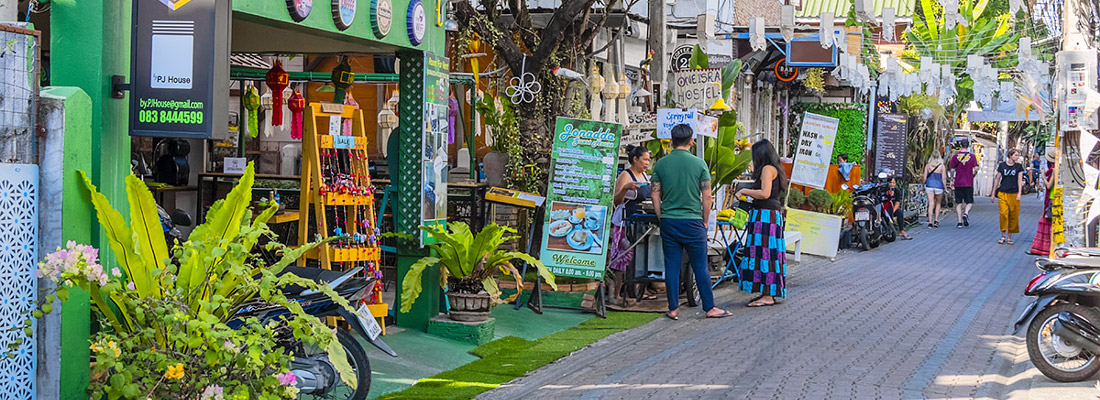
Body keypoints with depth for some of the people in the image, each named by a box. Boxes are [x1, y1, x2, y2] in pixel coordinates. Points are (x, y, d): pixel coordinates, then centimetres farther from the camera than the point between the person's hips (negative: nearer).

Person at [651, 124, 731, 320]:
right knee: (700, 267, 4)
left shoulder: (661, 164, 2)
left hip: (668, 222, 2)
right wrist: (705, 222, 8)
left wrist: (662, 219, 12)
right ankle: (710, 308, 9)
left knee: (671, 267, 6)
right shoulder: (699, 163, -4)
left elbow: (655, 195, 3)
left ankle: (673, 309, 8)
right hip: (693, 221, -2)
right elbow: (707, 197, -3)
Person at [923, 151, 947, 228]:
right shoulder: (942, 166, -2)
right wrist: (945, 188, 5)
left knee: (931, 204, 0)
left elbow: (925, 177, 1)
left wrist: (923, 187, 13)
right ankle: (936, 220, 8)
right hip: (939, 186, -1)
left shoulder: (928, 165, 1)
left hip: (929, 185, 1)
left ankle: (930, 222, -6)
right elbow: (943, 178, -3)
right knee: (938, 204, 17)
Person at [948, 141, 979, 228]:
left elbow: (952, 169, 0)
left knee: (959, 203, 6)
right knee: (969, 202, 9)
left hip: (958, 183, 1)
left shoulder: (955, 157, -1)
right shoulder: (972, 156, -3)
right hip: (969, 184, -1)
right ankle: (966, 213, -19)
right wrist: (973, 176, 12)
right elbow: (976, 169, -7)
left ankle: (959, 222, 1)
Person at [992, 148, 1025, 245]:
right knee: (1003, 213, -11)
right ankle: (1003, 236, 0)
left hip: (1014, 194, 1)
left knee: (1013, 216, 1)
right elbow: (997, 179, 9)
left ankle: (1009, 237, 11)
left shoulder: (1018, 167, 5)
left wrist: (1019, 193, -11)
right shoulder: (1002, 165, 4)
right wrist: (993, 193, 10)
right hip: (1002, 193, -1)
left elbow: (1020, 180, 0)